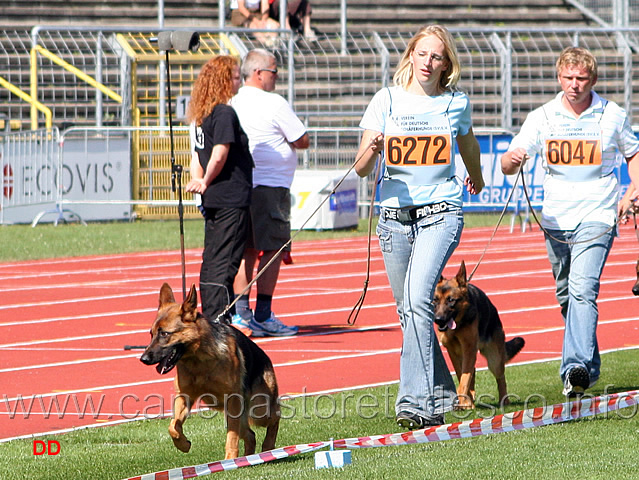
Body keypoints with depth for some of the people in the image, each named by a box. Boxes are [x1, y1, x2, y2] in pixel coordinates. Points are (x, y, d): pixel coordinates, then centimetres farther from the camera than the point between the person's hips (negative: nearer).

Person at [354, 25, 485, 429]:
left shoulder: (457, 103, 3)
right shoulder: (387, 100, 2)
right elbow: (362, 168, -1)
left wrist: (476, 177, 42)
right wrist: (372, 150, -23)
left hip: (441, 212, -3)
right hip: (395, 214, 3)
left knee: (417, 297, -22)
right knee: (409, 311, 8)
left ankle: (417, 401, -27)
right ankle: (441, 395, 26)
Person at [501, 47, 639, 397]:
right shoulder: (542, 117, 3)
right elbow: (507, 166, -2)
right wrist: (513, 159, -26)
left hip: (597, 217, -4)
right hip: (555, 219, 4)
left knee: (582, 288, -21)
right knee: (566, 296, 12)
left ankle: (577, 366, -32)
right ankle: (589, 364, 29)